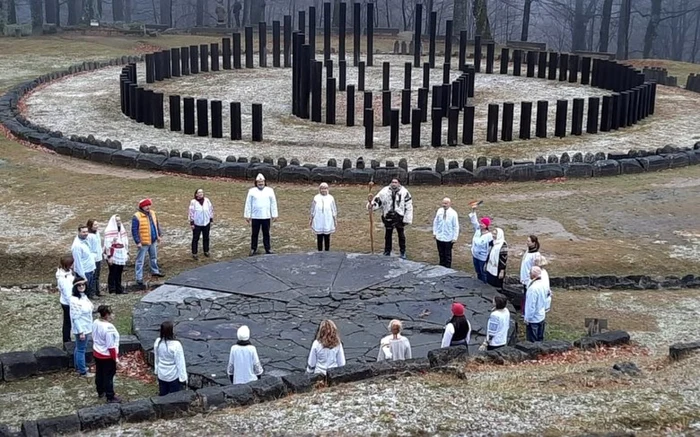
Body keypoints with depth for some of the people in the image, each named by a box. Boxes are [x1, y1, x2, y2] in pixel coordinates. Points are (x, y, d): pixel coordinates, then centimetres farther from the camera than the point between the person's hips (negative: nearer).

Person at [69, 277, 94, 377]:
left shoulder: (84, 296, 2)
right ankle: (83, 371, 17)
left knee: (79, 348, 24)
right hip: (81, 329, -9)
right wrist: (81, 332, -23)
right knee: (81, 349, 5)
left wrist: (89, 327, 17)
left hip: (86, 328, 9)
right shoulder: (75, 300, -26)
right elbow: (75, 318, -24)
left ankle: (78, 366, 39)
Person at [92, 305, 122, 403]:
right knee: (108, 376, 6)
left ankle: (100, 392, 41)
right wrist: (116, 359, -16)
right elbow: (111, 346, -25)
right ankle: (110, 397, 18)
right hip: (107, 356, -8)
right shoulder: (109, 328, -30)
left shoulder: (95, 323, -6)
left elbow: (95, 338, 7)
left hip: (97, 353, 8)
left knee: (99, 373, 23)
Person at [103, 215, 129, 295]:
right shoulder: (109, 231, -11)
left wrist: (127, 253, 15)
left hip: (121, 256, 6)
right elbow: (108, 244, -14)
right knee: (113, 273, 0)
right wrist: (109, 256, -17)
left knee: (119, 273, 10)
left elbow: (126, 242, 18)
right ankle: (112, 290, 6)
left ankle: (119, 289, 16)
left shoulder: (122, 230, 12)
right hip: (113, 256, -6)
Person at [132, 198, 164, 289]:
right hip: (143, 243, -7)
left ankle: (155, 271, 46)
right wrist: (138, 242, -20)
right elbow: (134, 230, -17)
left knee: (154, 257, 25)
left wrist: (159, 235, 13)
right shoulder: (137, 217, -18)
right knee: (140, 261, -1)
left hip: (153, 241, 7)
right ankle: (139, 279, 3)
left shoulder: (152, 213, 4)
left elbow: (157, 225, 16)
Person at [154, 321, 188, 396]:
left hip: (161, 375, 5)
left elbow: (156, 358, 5)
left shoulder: (157, 342, -10)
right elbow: (180, 362, -19)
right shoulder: (176, 345, -27)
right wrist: (183, 377, -9)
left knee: (162, 395, 19)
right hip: (173, 376, -5)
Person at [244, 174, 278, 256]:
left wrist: (274, 215, 1)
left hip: (266, 216, 1)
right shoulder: (252, 191, 0)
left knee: (266, 233, 9)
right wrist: (247, 215, -1)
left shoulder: (270, 190, 2)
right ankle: (253, 249, 17)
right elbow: (248, 204, 1)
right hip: (255, 217, -1)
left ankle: (268, 249, 17)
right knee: (255, 233, 7)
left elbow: (273, 203, 3)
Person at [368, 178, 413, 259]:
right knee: (387, 235, 14)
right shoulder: (384, 191, -7)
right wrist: (371, 205, -25)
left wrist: (407, 219, -9)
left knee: (401, 236, 13)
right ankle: (387, 252, 29)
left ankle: (403, 252, 29)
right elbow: (377, 201, -3)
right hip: (388, 218, 1)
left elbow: (409, 206, -7)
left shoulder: (404, 192, -10)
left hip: (400, 218, -1)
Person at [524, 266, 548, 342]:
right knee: (540, 339, 20)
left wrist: (527, 318, -14)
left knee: (532, 341, 6)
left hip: (533, 319, -8)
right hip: (541, 316, 8)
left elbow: (531, 305, -24)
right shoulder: (544, 284, -3)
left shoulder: (533, 288, -29)